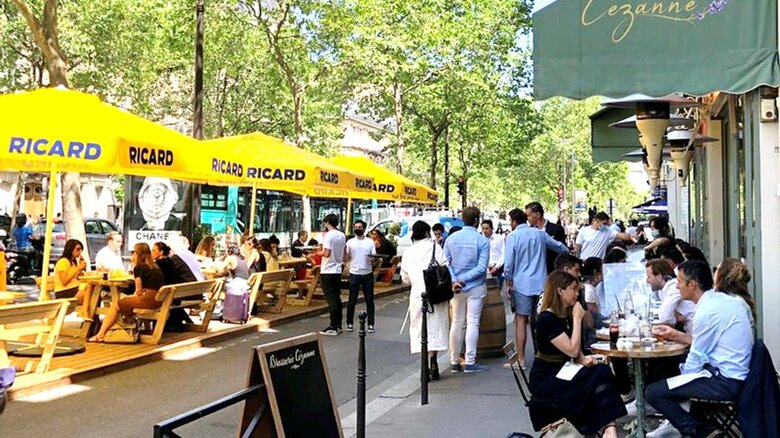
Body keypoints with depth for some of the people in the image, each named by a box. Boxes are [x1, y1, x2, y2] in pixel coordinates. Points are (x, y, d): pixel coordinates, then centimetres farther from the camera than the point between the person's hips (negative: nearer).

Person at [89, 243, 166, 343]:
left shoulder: (139, 267, -5)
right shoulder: (155, 267, 16)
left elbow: (139, 291, -8)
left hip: (148, 300, -8)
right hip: (158, 300, 8)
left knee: (115, 305, 8)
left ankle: (100, 335, 10)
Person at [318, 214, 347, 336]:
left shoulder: (329, 235, -14)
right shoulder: (342, 235, 9)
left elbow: (327, 253, -21)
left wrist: (319, 252, -3)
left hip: (328, 272, -8)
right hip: (338, 270, 8)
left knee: (331, 299, -5)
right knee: (337, 298, 12)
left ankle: (333, 327, -4)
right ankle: (338, 325, 17)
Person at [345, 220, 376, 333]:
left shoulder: (370, 242, 5)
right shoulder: (350, 242, 5)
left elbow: (374, 257, 3)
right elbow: (347, 257, 7)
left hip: (367, 274, 0)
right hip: (354, 274, 0)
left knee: (369, 300, 4)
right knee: (352, 300, 3)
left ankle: (370, 324, 11)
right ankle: (350, 323, 13)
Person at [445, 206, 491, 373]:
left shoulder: (451, 239, 0)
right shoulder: (482, 240, -10)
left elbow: (445, 263, -3)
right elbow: (481, 267, -16)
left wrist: (454, 281, -9)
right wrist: (464, 279, -13)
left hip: (456, 288, 4)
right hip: (476, 287, -4)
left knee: (456, 323, 10)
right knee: (472, 323, 1)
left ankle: (454, 362, 15)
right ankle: (470, 362, 3)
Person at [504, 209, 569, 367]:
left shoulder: (513, 236, -5)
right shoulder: (540, 233, 9)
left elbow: (508, 263, -7)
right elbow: (559, 247, 23)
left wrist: (508, 284, 3)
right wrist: (567, 251, 44)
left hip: (522, 284, -5)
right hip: (541, 283, 5)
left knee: (521, 320, -2)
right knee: (539, 320, 13)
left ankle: (521, 359, -1)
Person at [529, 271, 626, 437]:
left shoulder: (567, 315, 9)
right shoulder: (547, 319, -18)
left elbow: (575, 350, 17)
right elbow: (572, 350, -21)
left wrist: (583, 359, -6)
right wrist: (577, 318, -16)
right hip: (545, 379, -7)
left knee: (602, 370, -20)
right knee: (598, 377, -24)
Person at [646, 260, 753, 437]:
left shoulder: (707, 311, -20)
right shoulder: (724, 300, 7)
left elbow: (696, 358, -12)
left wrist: (680, 378, 5)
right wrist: (676, 335, 22)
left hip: (725, 383, -10)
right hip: (738, 375, 10)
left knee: (653, 392, -11)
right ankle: (679, 422, 30)